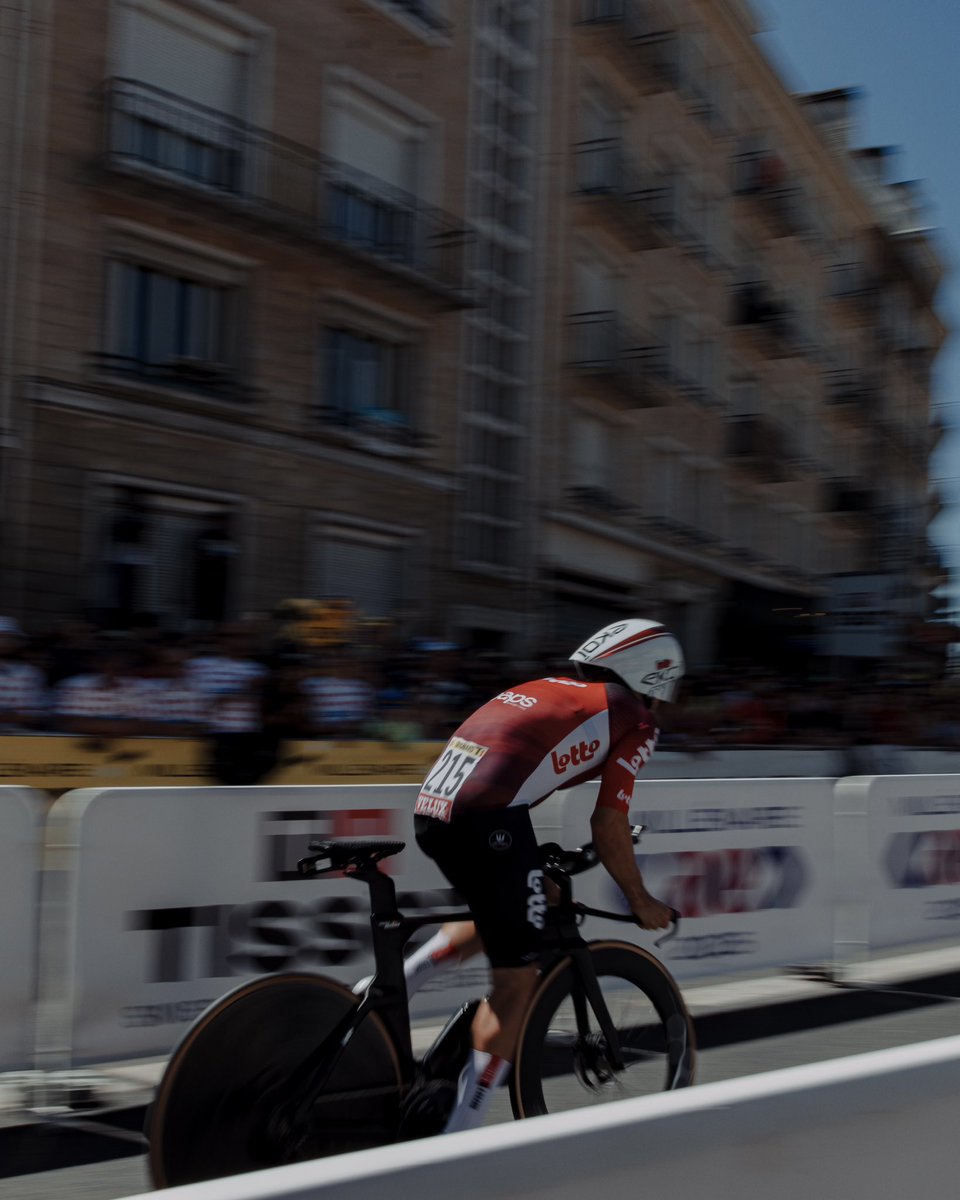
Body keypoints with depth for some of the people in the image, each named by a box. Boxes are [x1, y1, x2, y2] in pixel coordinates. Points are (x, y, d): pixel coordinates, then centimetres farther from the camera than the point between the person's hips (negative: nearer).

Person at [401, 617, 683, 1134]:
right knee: (516, 980, 5)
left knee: (497, 922, 31)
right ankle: (458, 1138, 6)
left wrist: (533, 868, 43)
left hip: (431, 810, 8)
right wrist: (641, 901, 17)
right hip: (487, 818, -7)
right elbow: (607, 823, 4)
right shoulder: (635, 723, 9)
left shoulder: (543, 689, 29)